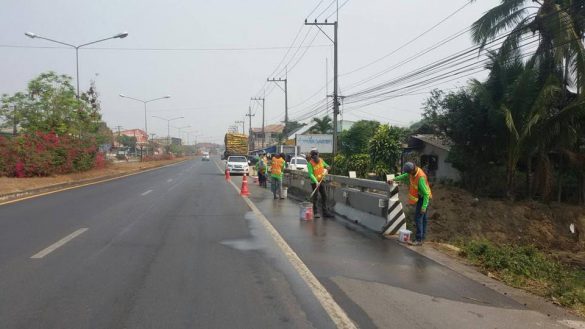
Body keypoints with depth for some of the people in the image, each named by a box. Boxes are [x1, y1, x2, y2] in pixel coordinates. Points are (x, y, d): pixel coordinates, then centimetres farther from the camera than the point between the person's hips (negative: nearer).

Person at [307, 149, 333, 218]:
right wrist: (316, 182, -31)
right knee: (315, 197, 0)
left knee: (324, 196, 9)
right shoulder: (310, 163, -15)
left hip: (321, 181, 6)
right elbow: (311, 174, -21)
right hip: (314, 182, -6)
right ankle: (315, 213, 8)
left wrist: (326, 169, -6)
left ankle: (325, 212, 18)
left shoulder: (321, 160, 2)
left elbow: (327, 166, 18)